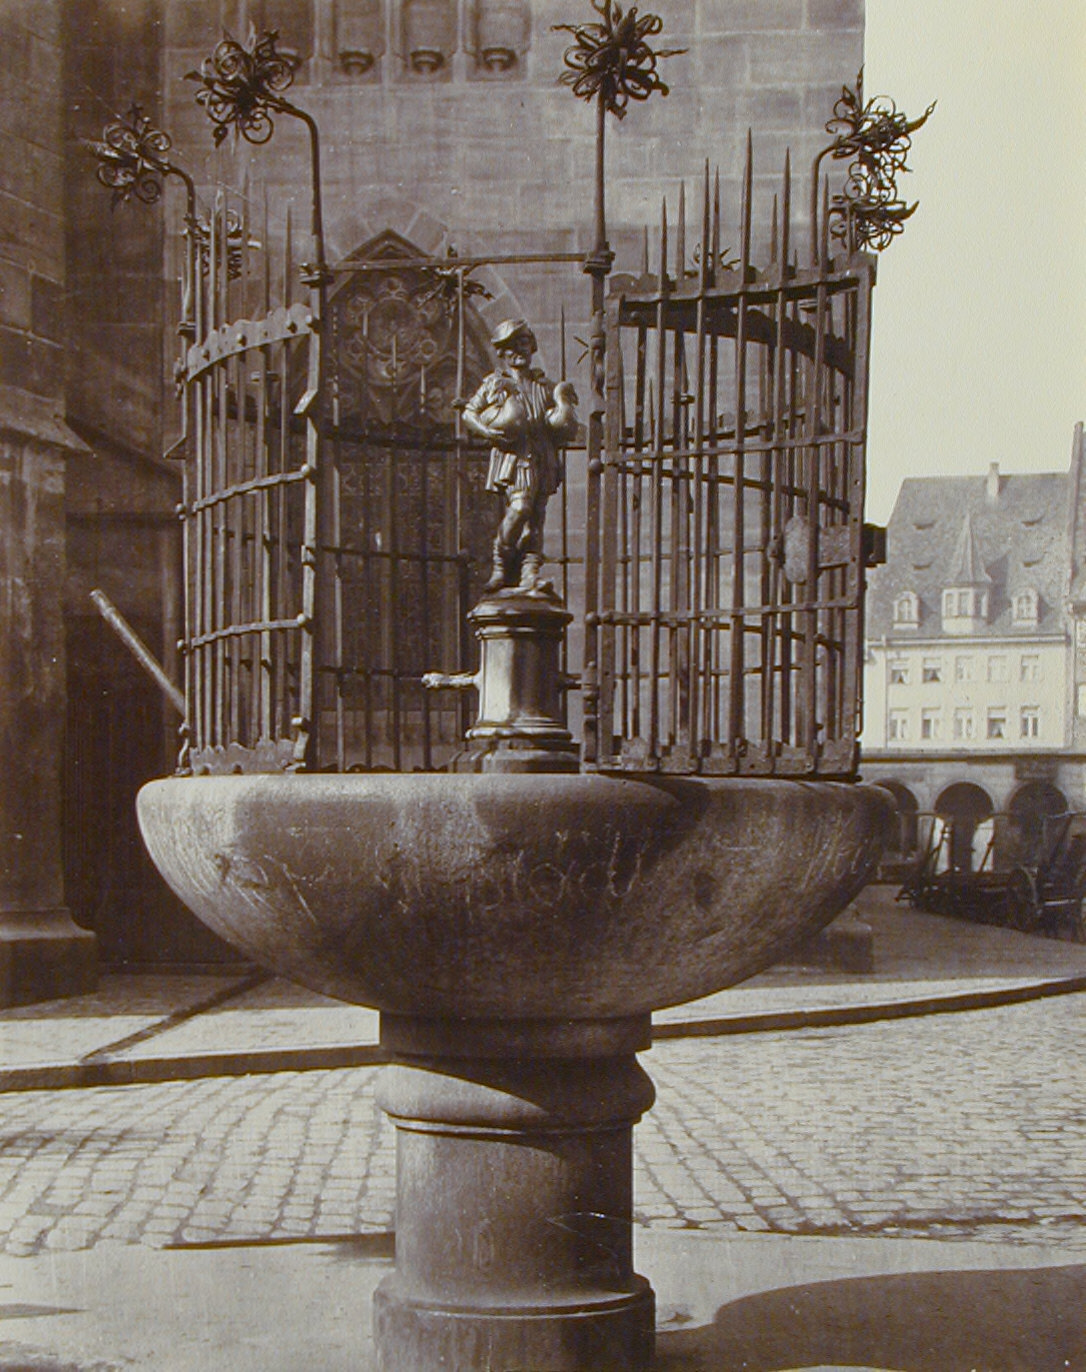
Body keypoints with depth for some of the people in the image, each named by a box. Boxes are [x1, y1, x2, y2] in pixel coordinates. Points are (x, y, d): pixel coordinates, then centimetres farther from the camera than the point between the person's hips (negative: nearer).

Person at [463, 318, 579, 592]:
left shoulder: (543, 384, 22)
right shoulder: (494, 383, 11)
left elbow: (561, 422, 27)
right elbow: (469, 412, 11)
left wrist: (563, 415, 5)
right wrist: (486, 431, -6)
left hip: (542, 458, 4)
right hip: (513, 455, -4)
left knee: (536, 516, -2)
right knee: (519, 508, -21)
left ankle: (530, 575, -2)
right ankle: (501, 565, -8)